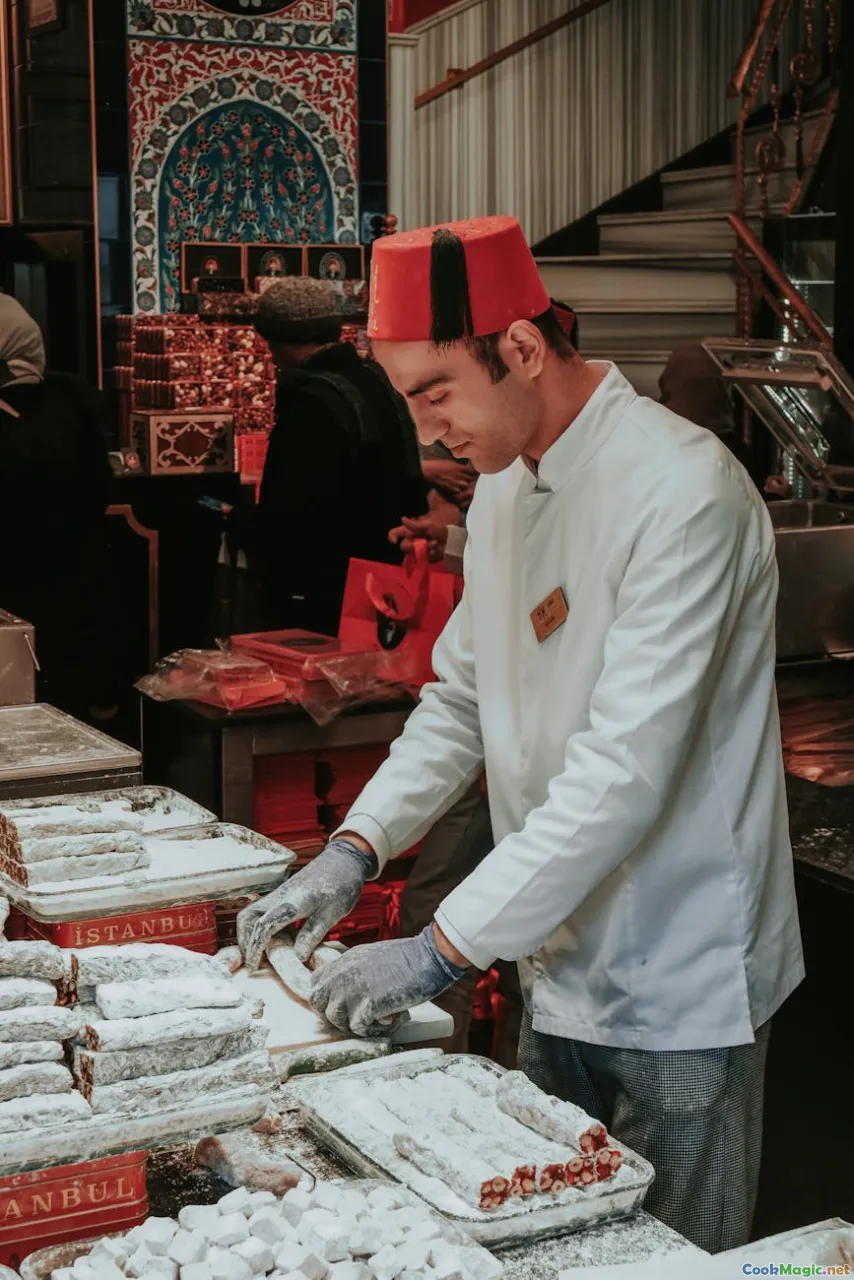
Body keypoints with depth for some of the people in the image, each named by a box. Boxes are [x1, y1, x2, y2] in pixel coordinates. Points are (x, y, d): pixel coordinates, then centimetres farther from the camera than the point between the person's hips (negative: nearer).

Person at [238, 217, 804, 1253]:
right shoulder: (505, 486, 5)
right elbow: (463, 696, 12)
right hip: (558, 967, 8)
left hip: (679, 988, -8)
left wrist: (442, 951, -24)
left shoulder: (683, 494, -24)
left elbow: (626, 771, -28)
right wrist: (356, 846, -2)